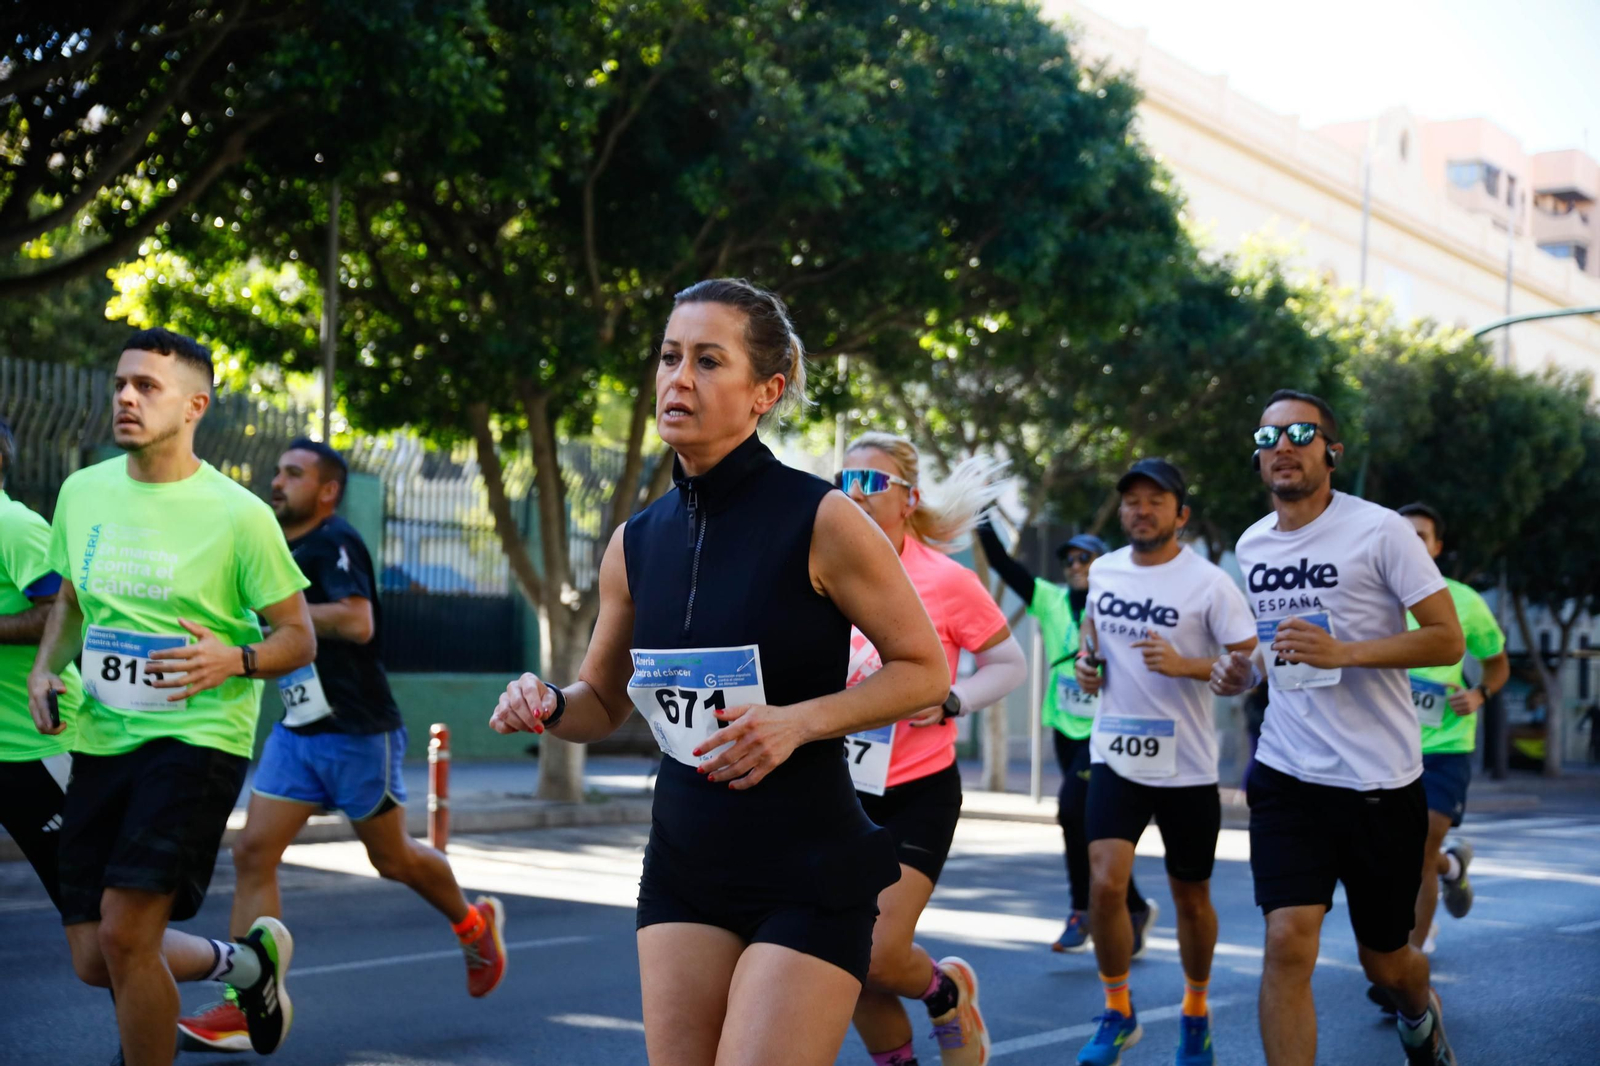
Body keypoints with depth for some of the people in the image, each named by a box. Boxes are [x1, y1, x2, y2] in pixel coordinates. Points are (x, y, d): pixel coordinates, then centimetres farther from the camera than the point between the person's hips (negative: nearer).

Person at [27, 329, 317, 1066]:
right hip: (99, 740, 6)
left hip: (197, 737, -6)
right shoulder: (82, 492, 6)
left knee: (124, 931, -19)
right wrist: (45, 668, 3)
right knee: (94, 962, 6)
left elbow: (299, 638, -3)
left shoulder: (238, 515, -9)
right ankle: (247, 961, 35)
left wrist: (233, 659, -23)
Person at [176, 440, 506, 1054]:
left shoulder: (335, 542, -14)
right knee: (253, 852, -4)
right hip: (297, 732, 8)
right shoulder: (283, 551, 13)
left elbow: (358, 622, -28)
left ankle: (474, 924, 36)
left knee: (392, 858, 8)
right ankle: (246, 1007, -3)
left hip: (357, 732, -8)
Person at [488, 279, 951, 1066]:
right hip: (684, 867, 5)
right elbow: (602, 704, 16)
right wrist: (547, 705, -6)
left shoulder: (820, 520, -12)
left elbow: (925, 670, -6)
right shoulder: (636, 543, 4)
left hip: (807, 874, -5)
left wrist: (799, 720, -19)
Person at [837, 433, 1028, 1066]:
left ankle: (946, 991, 22)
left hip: (918, 793, -4)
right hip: (842, 790, 4)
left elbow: (1009, 664, 1)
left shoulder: (947, 581, -10)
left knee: (878, 958, -12)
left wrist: (949, 702, -15)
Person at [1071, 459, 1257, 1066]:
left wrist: (1184, 665, -26)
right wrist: (1087, 661, 5)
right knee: (1105, 884, -13)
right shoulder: (1103, 571, 4)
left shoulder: (1209, 584, -11)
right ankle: (1118, 1013, 7)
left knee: (1191, 899, 11)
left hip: (1187, 766, -3)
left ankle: (1195, 1011, 34)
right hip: (1116, 758, 3)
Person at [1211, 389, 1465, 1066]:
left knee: (1385, 962, 13)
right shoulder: (1252, 546, 8)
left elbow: (1448, 639, -12)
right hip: (1288, 775, 3)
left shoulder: (1379, 530, -9)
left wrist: (1341, 652, -24)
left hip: (1381, 781, -3)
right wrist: (1241, 672, 2)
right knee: (1287, 945, -14)